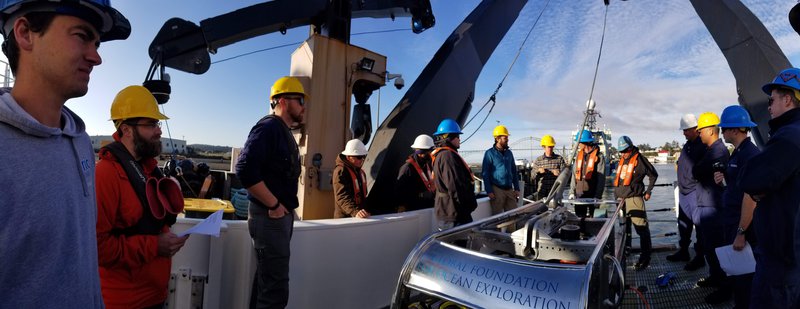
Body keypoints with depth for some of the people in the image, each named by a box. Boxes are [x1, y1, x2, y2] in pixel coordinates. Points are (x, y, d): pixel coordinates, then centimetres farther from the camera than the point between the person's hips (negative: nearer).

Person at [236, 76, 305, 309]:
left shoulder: (284, 131, 15)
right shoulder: (268, 127, -15)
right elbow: (245, 171, -26)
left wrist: (286, 207, 12)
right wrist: (274, 205, -20)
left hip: (281, 215, 10)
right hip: (270, 216, -10)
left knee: (266, 281, 19)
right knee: (275, 288, -5)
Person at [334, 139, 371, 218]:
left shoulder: (361, 172, 15)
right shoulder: (341, 171, -13)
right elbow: (342, 197, -27)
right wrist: (355, 212, -40)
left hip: (359, 218, 8)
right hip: (344, 218, -8)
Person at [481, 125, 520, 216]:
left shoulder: (509, 153, 12)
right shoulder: (490, 153, -5)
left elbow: (514, 171, 17)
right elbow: (485, 173, -7)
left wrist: (517, 188, 11)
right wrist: (489, 191, -12)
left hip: (509, 189, 6)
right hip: (497, 189, -5)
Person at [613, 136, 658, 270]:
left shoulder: (639, 159, -6)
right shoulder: (622, 160, 15)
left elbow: (653, 175, 1)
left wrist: (648, 191, 2)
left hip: (634, 199, -7)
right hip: (620, 199, 8)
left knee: (641, 228, -8)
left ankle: (645, 257, -3)